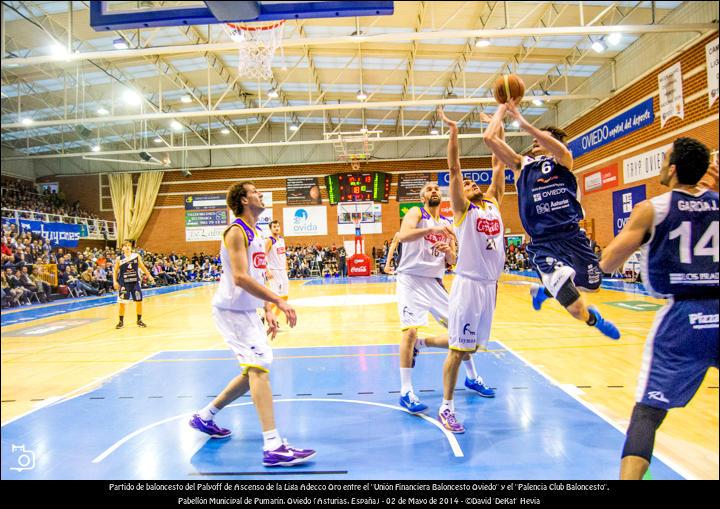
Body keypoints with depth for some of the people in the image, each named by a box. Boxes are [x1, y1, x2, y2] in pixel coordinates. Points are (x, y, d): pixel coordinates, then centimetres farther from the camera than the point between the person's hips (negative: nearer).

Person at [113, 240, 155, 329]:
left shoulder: (137, 256, 2)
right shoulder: (119, 259, -2)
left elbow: (142, 267, 11)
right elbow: (115, 271, 3)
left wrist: (149, 275, 5)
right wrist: (115, 281, -8)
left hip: (135, 282, 2)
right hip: (124, 283, -1)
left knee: (139, 301, 4)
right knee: (122, 303, -1)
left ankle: (139, 320, 19)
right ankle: (121, 321, 13)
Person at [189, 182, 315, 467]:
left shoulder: (255, 233, 15)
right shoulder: (236, 231, -15)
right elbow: (240, 277, -27)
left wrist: (267, 311, 13)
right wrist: (278, 301, -30)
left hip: (248, 311, 10)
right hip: (231, 310, -10)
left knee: (254, 371, 16)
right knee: (259, 367, -17)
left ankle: (205, 417, 32)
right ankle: (273, 447, -17)